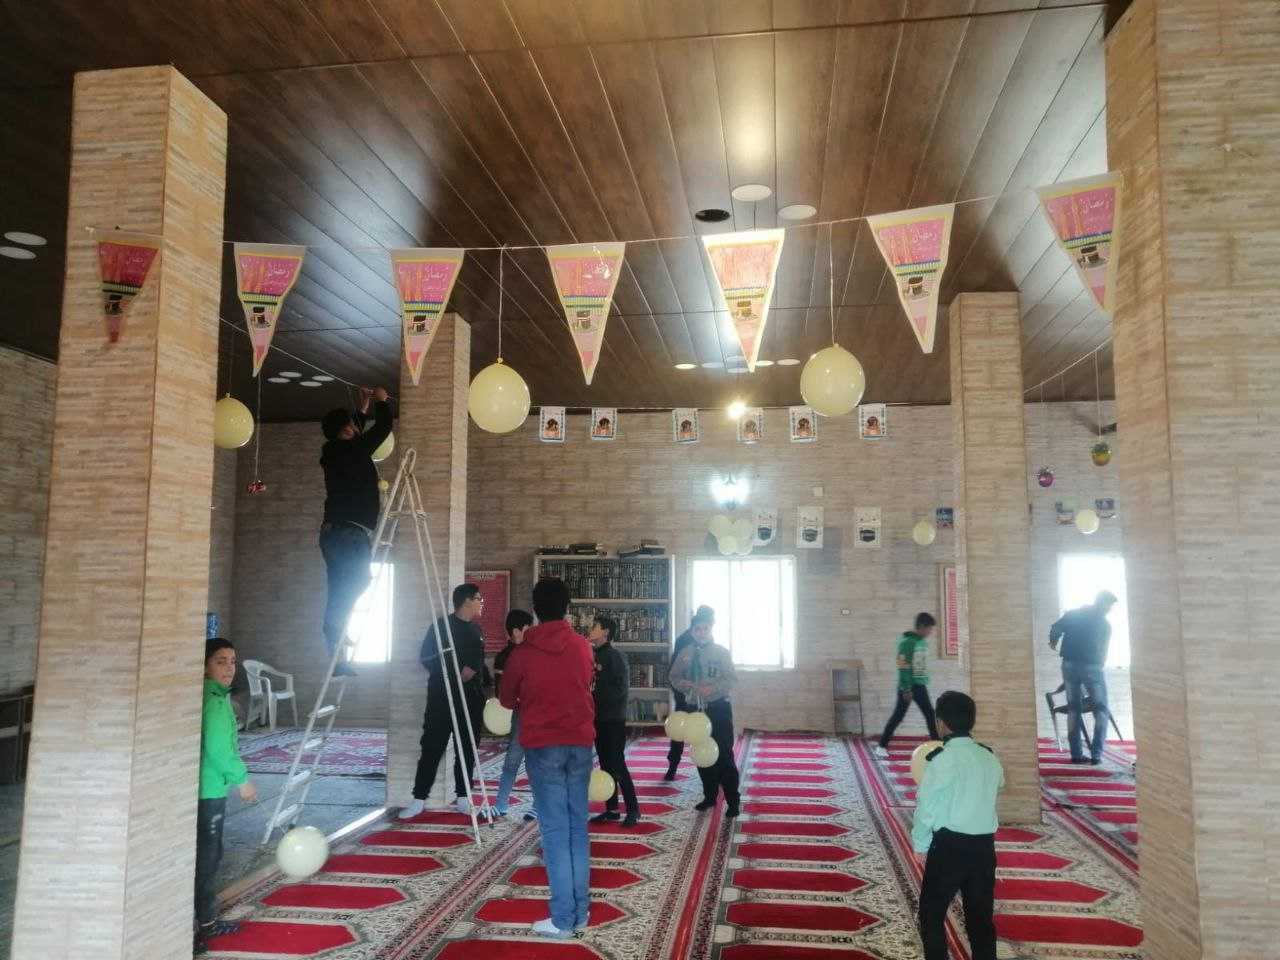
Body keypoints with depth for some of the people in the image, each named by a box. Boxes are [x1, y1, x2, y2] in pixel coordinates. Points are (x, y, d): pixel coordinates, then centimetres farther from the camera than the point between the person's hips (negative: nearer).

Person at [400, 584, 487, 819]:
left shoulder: (475, 630, 15)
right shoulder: (442, 625, -4)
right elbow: (426, 658, -9)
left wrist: (482, 689, 15)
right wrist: (455, 672, -18)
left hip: (471, 699, 6)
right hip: (442, 697, -6)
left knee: (467, 750, 7)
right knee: (432, 748, -4)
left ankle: (463, 798, 15)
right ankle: (419, 799, 4)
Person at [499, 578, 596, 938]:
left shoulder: (522, 653, -6)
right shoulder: (583, 646, 2)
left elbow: (507, 699, 8)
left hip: (542, 746, -3)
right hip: (580, 742, 3)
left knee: (555, 830, 0)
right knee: (578, 827, 9)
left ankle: (562, 919, 2)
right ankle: (581, 912, 14)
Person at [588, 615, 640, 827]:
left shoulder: (615, 656, -12)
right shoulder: (594, 655, 10)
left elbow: (622, 688, -17)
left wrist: (596, 696, -18)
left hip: (613, 720, -7)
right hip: (598, 718, 7)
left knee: (617, 764, -6)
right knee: (605, 764, 11)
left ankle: (633, 809, 3)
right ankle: (611, 809, 18)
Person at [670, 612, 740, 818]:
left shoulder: (721, 652, -4)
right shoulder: (685, 654, 4)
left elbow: (732, 679, -9)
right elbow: (675, 678, 4)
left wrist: (713, 688, -25)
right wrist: (693, 687, -14)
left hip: (718, 708, -4)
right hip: (695, 709, 4)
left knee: (724, 755, -6)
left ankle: (732, 801, 3)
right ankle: (710, 796, 27)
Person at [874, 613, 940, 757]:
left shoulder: (923, 642, 10)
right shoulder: (908, 642, -15)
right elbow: (903, 667, -19)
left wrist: (925, 684, 16)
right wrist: (906, 689, -20)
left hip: (920, 686, 8)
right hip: (908, 686, -8)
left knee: (930, 714, 6)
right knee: (898, 716, -2)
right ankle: (882, 746, 6)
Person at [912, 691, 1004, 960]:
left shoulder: (943, 759, -14)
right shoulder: (990, 758, 4)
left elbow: (927, 807, -11)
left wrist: (919, 844, 3)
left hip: (949, 846, -6)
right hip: (984, 846, 6)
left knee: (931, 914, 9)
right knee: (981, 917, 15)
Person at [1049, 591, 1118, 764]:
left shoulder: (1073, 614, 7)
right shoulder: (1104, 624, 3)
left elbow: (1055, 628, -1)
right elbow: (1103, 651, 7)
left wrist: (1053, 642, 19)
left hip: (1069, 664, 3)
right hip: (1092, 666, -3)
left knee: (1073, 708, 11)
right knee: (1101, 709, 7)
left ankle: (1076, 754, 8)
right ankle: (1096, 754, -4)